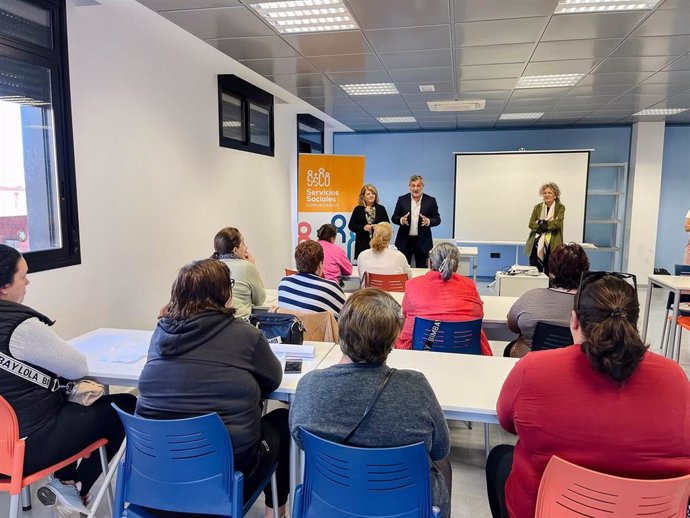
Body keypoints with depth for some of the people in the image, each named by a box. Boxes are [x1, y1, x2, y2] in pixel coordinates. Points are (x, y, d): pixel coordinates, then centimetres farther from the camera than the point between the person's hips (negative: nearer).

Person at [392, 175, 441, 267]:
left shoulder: (430, 200, 0)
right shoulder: (402, 199, 3)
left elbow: (437, 219, 2)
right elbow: (394, 218, 4)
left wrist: (428, 221, -20)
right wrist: (401, 220, -19)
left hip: (422, 241, -1)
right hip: (404, 241, 1)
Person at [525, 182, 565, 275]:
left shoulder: (560, 208, 4)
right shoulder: (537, 207, 12)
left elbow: (557, 223, -11)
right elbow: (531, 224, 1)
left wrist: (541, 223, -9)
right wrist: (545, 226, -12)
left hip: (552, 246, -3)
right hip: (536, 245, 3)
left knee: (549, 273, -2)